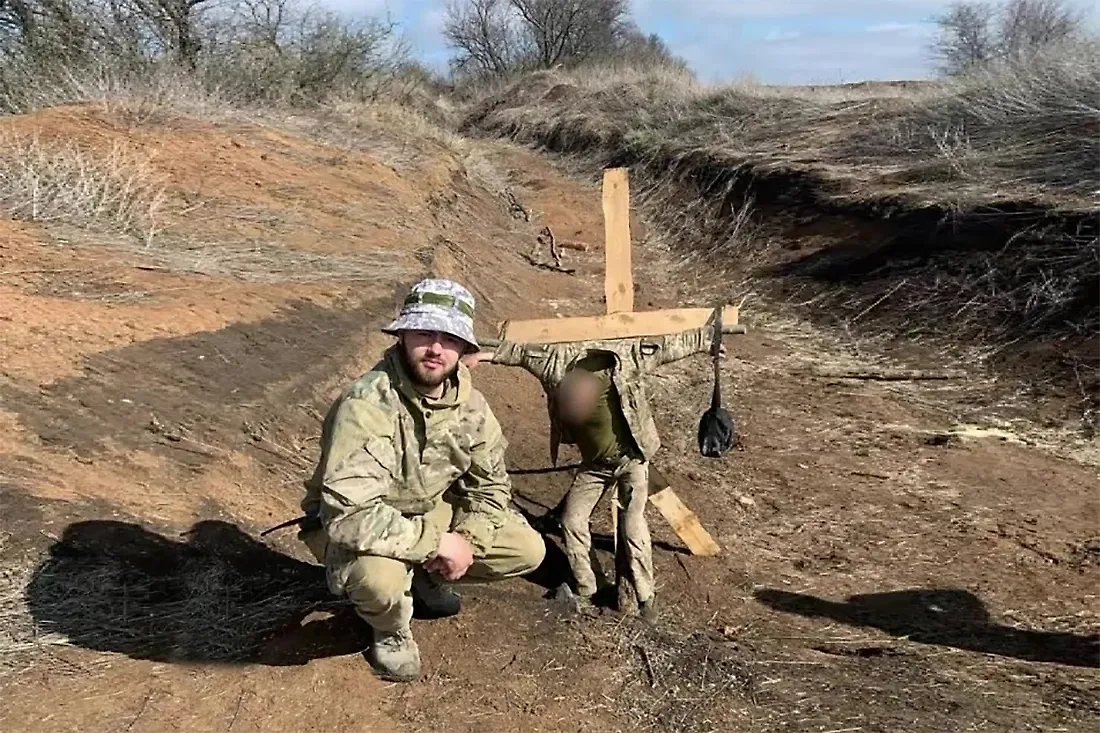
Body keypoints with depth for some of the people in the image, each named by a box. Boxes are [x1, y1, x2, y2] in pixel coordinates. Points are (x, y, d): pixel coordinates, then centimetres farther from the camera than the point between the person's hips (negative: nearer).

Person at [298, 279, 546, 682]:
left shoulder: (469, 403, -12)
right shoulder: (366, 404, -34)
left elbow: (489, 484, 1)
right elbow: (349, 514, -40)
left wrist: (466, 540, -18)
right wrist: (438, 541, -33)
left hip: (430, 512, 6)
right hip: (353, 525, -6)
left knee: (529, 551, -5)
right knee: (379, 578, -39)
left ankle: (426, 574, 19)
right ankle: (391, 633, 0)